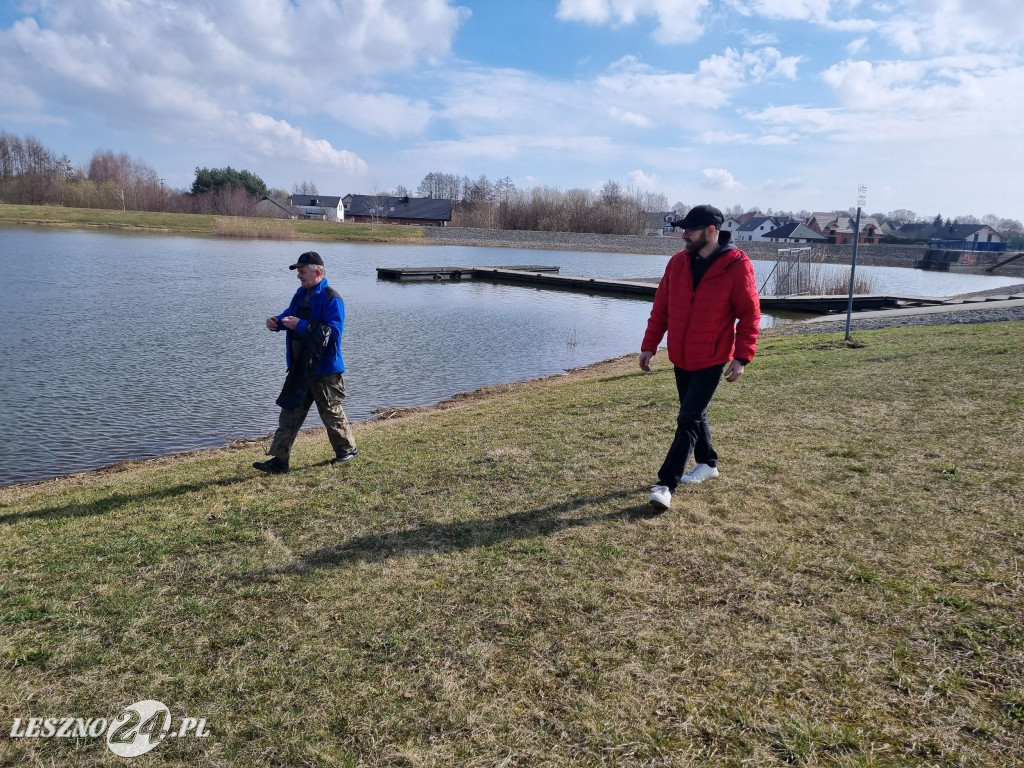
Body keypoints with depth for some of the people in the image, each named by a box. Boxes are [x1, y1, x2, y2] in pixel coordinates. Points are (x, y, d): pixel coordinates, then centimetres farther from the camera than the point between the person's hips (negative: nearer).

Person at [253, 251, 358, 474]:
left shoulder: (331, 299, -16)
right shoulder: (302, 294, 11)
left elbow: (332, 331, -25)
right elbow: (289, 315, 24)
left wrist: (300, 325, -27)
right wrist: (277, 321, 1)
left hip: (324, 369, -8)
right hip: (299, 368, 8)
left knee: (331, 412, 7)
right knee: (290, 412, 7)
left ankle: (347, 450, 28)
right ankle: (279, 460, 12)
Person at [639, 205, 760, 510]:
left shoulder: (737, 265, -13)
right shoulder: (678, 262, 1)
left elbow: (750, 314, -10)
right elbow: (661, 307, 6)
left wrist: (742, 357, -14)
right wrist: (649, 345, 4)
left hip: (712, 360, -6)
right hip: (681, 357, 6)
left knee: (688, 421, -8)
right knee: (694, 414, 19)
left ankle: (666, 485, -6)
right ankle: (707, 464, 39)